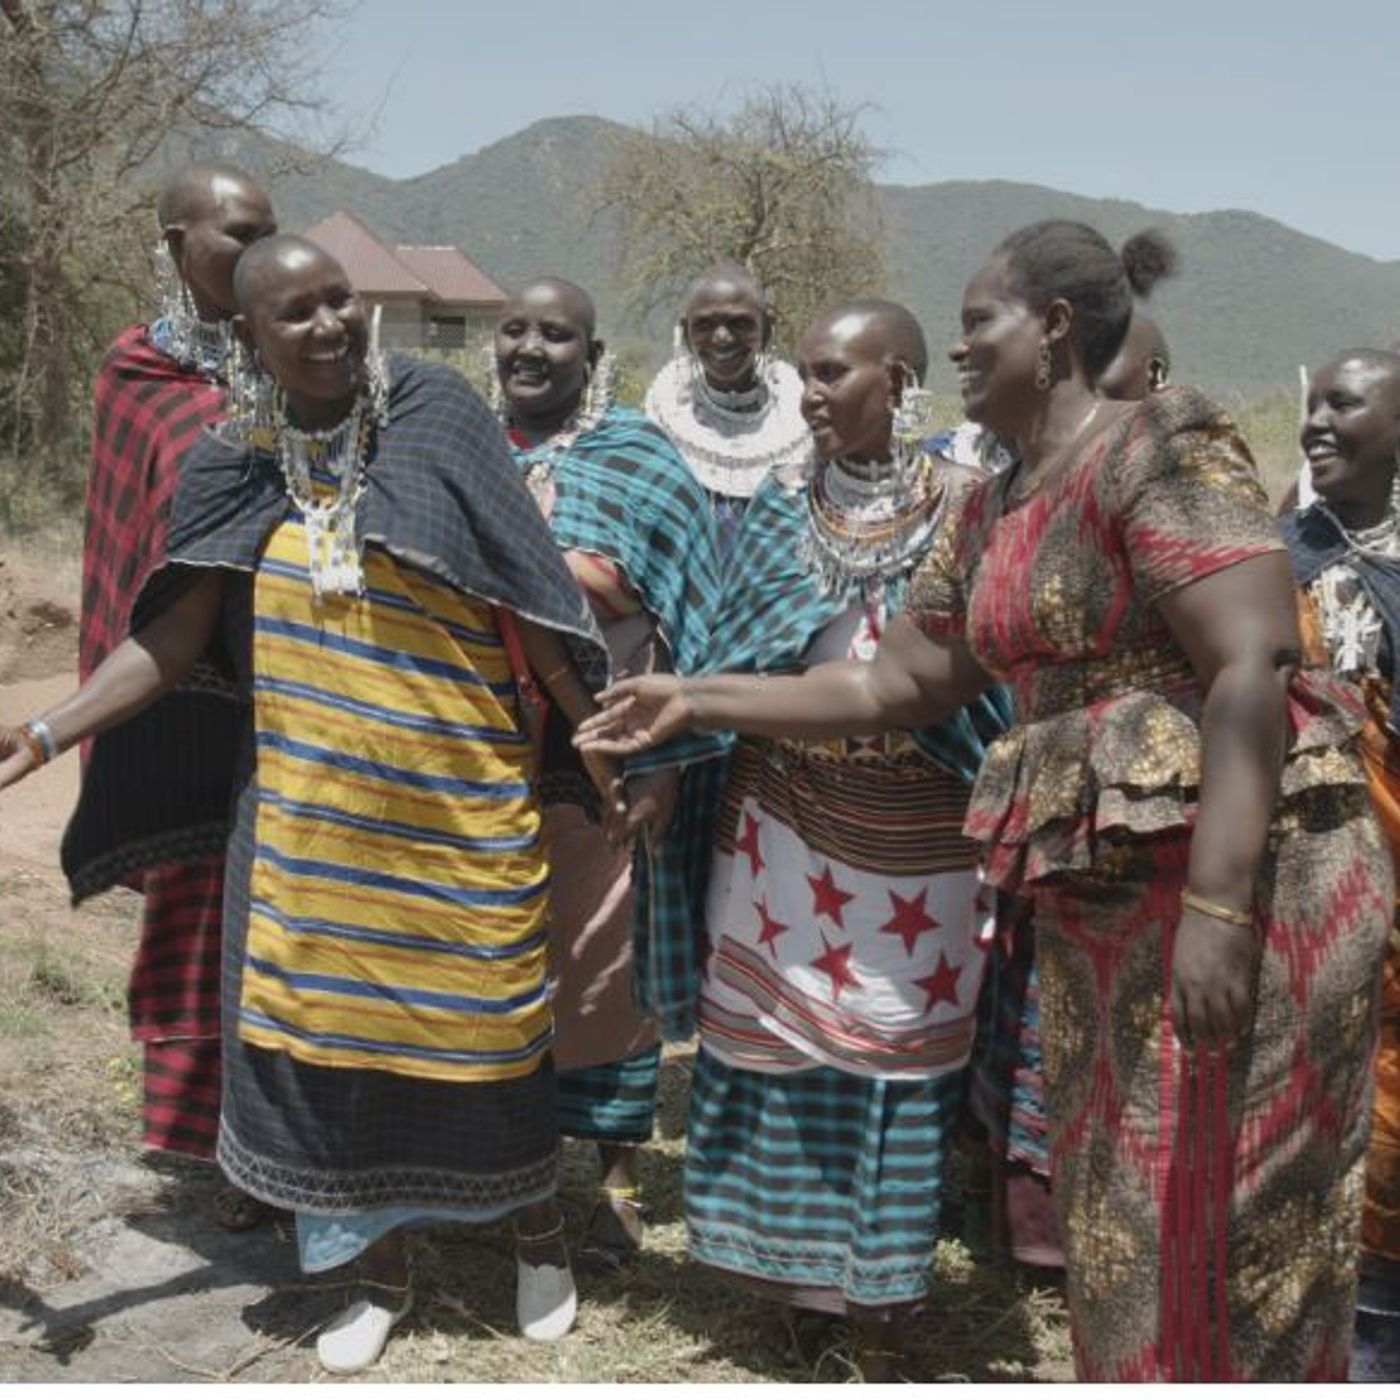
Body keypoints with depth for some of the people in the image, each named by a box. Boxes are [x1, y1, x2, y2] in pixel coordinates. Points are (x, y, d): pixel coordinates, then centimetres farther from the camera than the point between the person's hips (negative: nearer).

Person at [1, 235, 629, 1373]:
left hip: (458, 810, -3)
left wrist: (600, 747, -4)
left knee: (481, 1028, 9)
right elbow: (178, 635, -1)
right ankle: (381, 1273, 32)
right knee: (333, 1033, 10)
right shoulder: (238, 467, 1)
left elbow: (525, 606, -6)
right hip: (311, 817, 3)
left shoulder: (436, 422, -8)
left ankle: (540, 1234, 36)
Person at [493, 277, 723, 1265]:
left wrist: (659, 766, -13)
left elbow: (682, 621, -6)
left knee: (605, 968, 3)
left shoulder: (640, 462, -2)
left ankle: (619, 1172, 18)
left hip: (602, 763, -4)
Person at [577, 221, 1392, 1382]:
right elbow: (892, 685, 19)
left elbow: (1252, 670, -20)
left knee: (1224, 1205, 0)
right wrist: (697, 702, 16)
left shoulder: (1160, 449, -11)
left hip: (1238, 869, -8)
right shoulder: (989, 516, 14)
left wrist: (1216, 903, -27)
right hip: (1095, 892, 8)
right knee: (1116, 1197, 16)